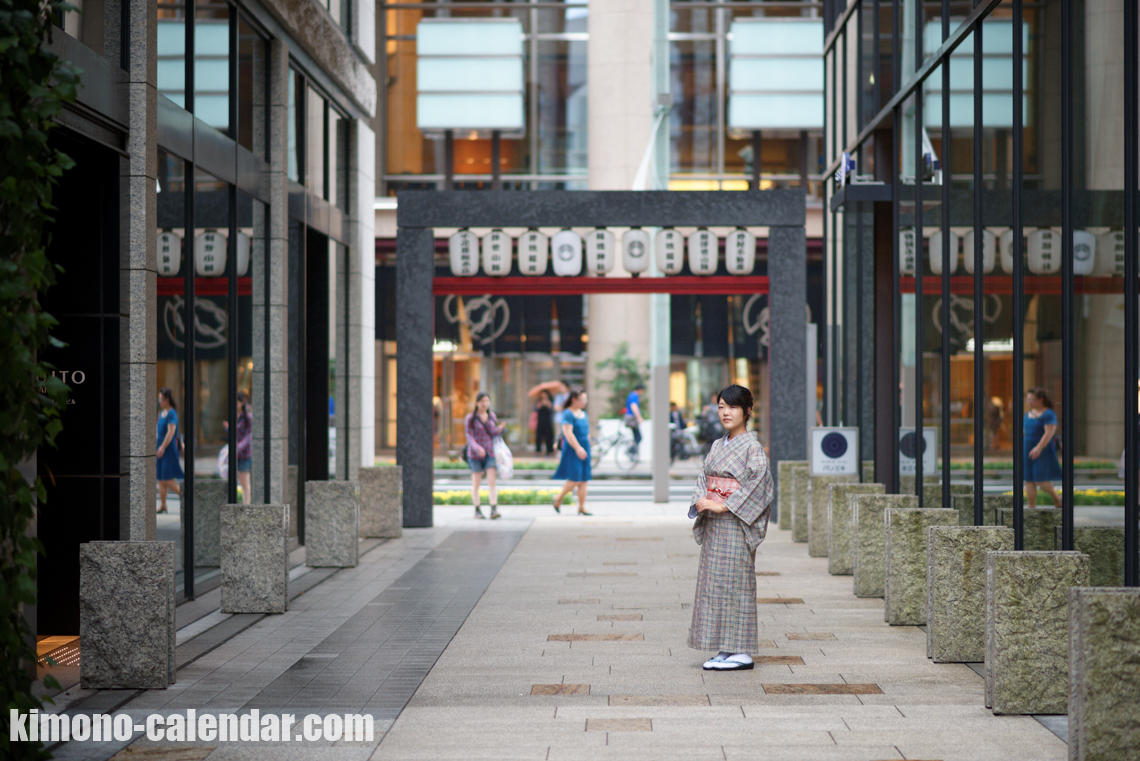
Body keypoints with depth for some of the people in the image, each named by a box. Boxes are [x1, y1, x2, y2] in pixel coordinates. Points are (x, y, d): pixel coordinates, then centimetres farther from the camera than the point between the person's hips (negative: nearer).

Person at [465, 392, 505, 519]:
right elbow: (469, 436, -10)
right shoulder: (471, 418, -5)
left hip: (490, 453, 3)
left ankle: (494, 509, -17)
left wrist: (500, 428, -3)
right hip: (475, 455, -3)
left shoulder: (492, 416, 9)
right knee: (476, 483, 3)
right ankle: (477, 510, 15)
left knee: (492, 481, -10)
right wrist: (477, 448, -25)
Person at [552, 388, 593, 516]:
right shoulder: (568, 414, -11)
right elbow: (568, 433, -19)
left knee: (584, 481, 4)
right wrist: (578, 448, -24)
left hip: (584, 450, 8)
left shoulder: (583, 414, 15)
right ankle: (558, 499, 9)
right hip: (572, 450, -8)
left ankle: (581, 508, 6)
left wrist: (587, 447, 18)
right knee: (575, 480, -12)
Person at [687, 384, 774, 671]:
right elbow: (703, 477, 13)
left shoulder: (753, 447, -8)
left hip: (735, 525, -8)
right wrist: (700, 501, -8)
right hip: (713, 526, 8)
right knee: (713, 583, 7)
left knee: (735, 583, -7)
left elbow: (756, 484, -17)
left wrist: (723, 506, -19)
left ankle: (742, 653, -2)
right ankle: (724, 650, 13)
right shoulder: (717, 446, 15)